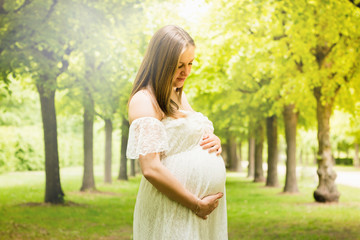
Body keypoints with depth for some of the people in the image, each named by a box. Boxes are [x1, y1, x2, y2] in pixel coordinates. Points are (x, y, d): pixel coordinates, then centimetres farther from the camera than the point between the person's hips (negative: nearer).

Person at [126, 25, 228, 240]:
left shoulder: (179, 96, 14)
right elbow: (151, 169, -20)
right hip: (171, 212, -8)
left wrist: (215, 142, 2)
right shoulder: (144, 101, -12)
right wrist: (197, 204, -15)